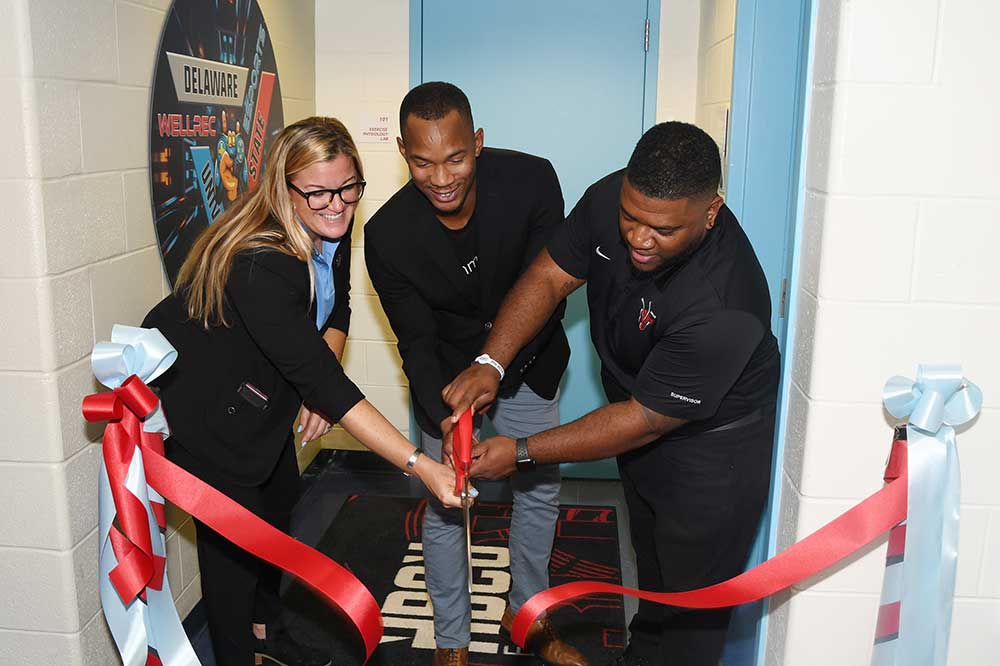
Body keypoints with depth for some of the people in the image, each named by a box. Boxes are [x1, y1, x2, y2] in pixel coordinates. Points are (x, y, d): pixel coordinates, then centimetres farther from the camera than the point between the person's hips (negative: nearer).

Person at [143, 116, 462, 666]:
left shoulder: (330, 230, -13)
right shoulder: (259, 265, -39)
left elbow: (335, 311, 2)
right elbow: (317, 376, -42)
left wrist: (320, 387, -16)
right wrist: (418, 465, -45)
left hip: (258, 387, 8)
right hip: (198, 400, -8)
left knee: (279, 498, 19)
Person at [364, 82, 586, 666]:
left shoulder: (532, 180, -26)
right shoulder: (387, 235, -25)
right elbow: (417, 343, -19)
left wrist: (493, 366, -35)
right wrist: (445, 420, -35)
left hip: (527, 363, 2)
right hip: (445, 373, -1)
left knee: (540, 491, 14)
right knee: (444, 505, 4)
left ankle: (526, 614, 39)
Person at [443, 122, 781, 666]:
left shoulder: (722, 307, -39)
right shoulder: (611, 198, -20)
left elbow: (644, 421, -31)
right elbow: (548, 277, -11)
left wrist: (521, 453, -27)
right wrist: (489, 363, -27)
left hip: (711, 444, -7)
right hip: (639, 409, 7)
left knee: (692, 593, 11)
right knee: (651, 565, 29)